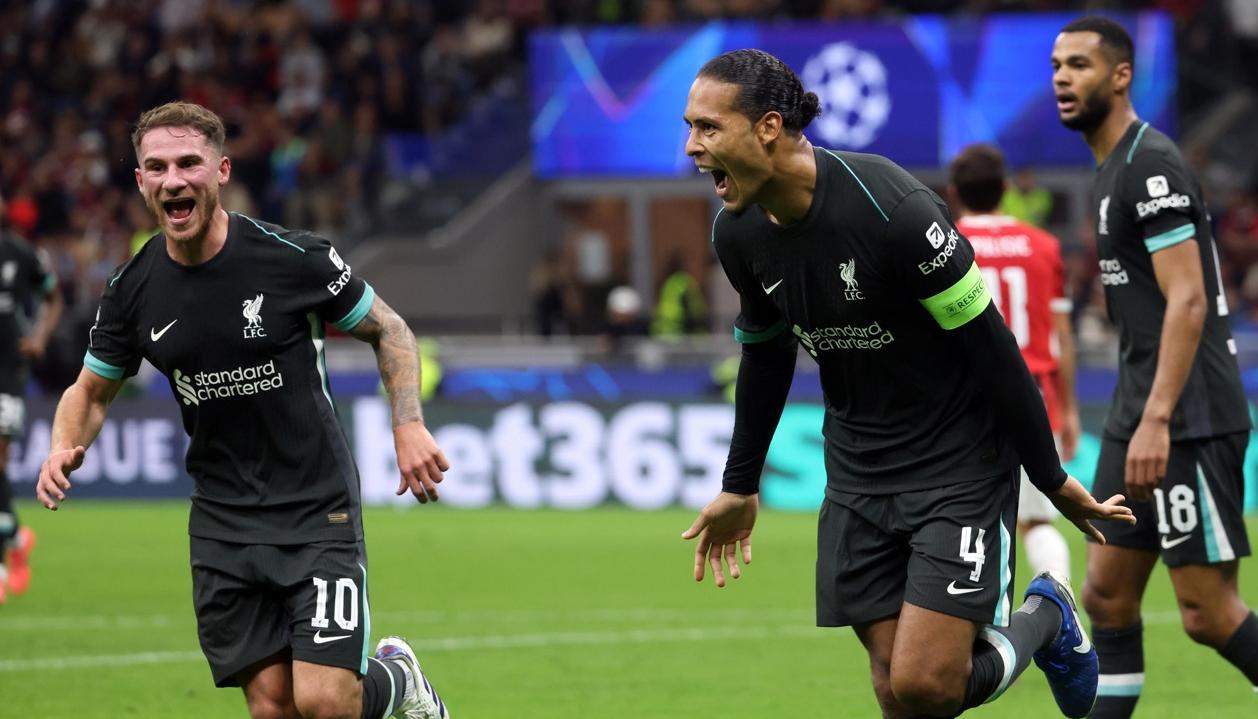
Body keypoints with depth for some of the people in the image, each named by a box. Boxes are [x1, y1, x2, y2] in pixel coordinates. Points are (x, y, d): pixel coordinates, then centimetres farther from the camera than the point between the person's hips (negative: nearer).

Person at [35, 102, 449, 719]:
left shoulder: (294, 258, -13)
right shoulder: (131, 291, -2)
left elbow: (388, 330, 2)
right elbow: (91, 390, 13)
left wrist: (408, 424, -11)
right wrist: (64, 448, -8)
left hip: (317, 507, -3)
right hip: (221, 522, 3)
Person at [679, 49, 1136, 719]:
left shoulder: (892, 210, -26)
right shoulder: (738, 232, -4)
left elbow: (992, 349, -18)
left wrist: (1052, 479, -11)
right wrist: (739, 487, 22)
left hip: (960, 462, -6)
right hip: (858, 473, 6)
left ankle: (1044, 619, 16)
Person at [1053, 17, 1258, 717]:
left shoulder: (1152, 165, -13)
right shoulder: (1112, 169, 17)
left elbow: (1187, 301, -21)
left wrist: (1156, 420, -27)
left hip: (1188, 422, -10)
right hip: (1140, 418, 10)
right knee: (1107, 594, 7)